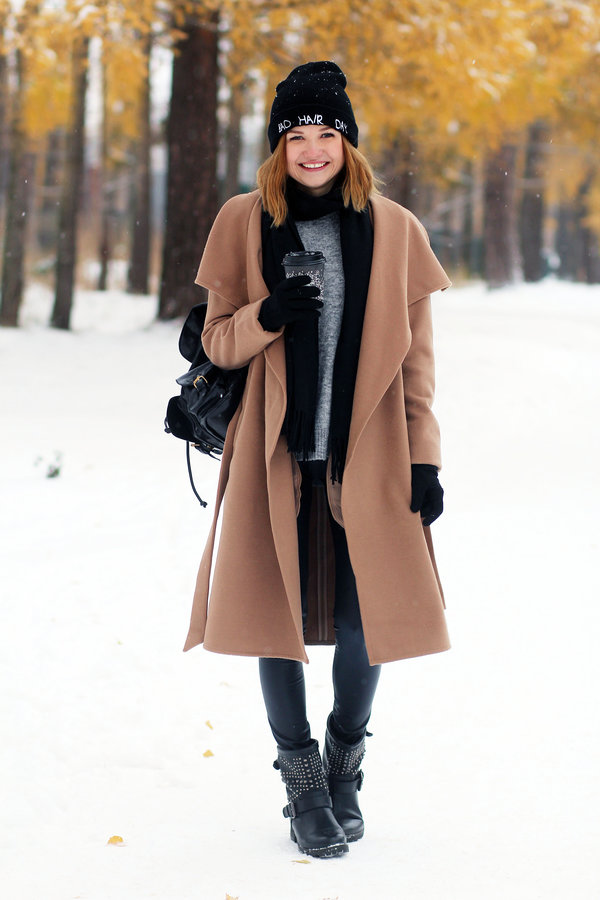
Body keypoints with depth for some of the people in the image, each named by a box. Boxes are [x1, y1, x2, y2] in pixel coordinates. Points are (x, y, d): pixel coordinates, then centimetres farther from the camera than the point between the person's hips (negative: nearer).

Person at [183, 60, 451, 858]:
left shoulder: (395, 231, 4)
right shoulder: (245, 223, 3)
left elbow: (415, 359, 7)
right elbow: (219, 342, 6)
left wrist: (424, 459, 2)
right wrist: (270, 315, -15)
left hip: (367, 457, 0)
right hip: (276, 457, 0)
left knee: (362, 619, 1)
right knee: (280, 615, 1)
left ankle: (346, 766, 26)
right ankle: (304, 787, 17)